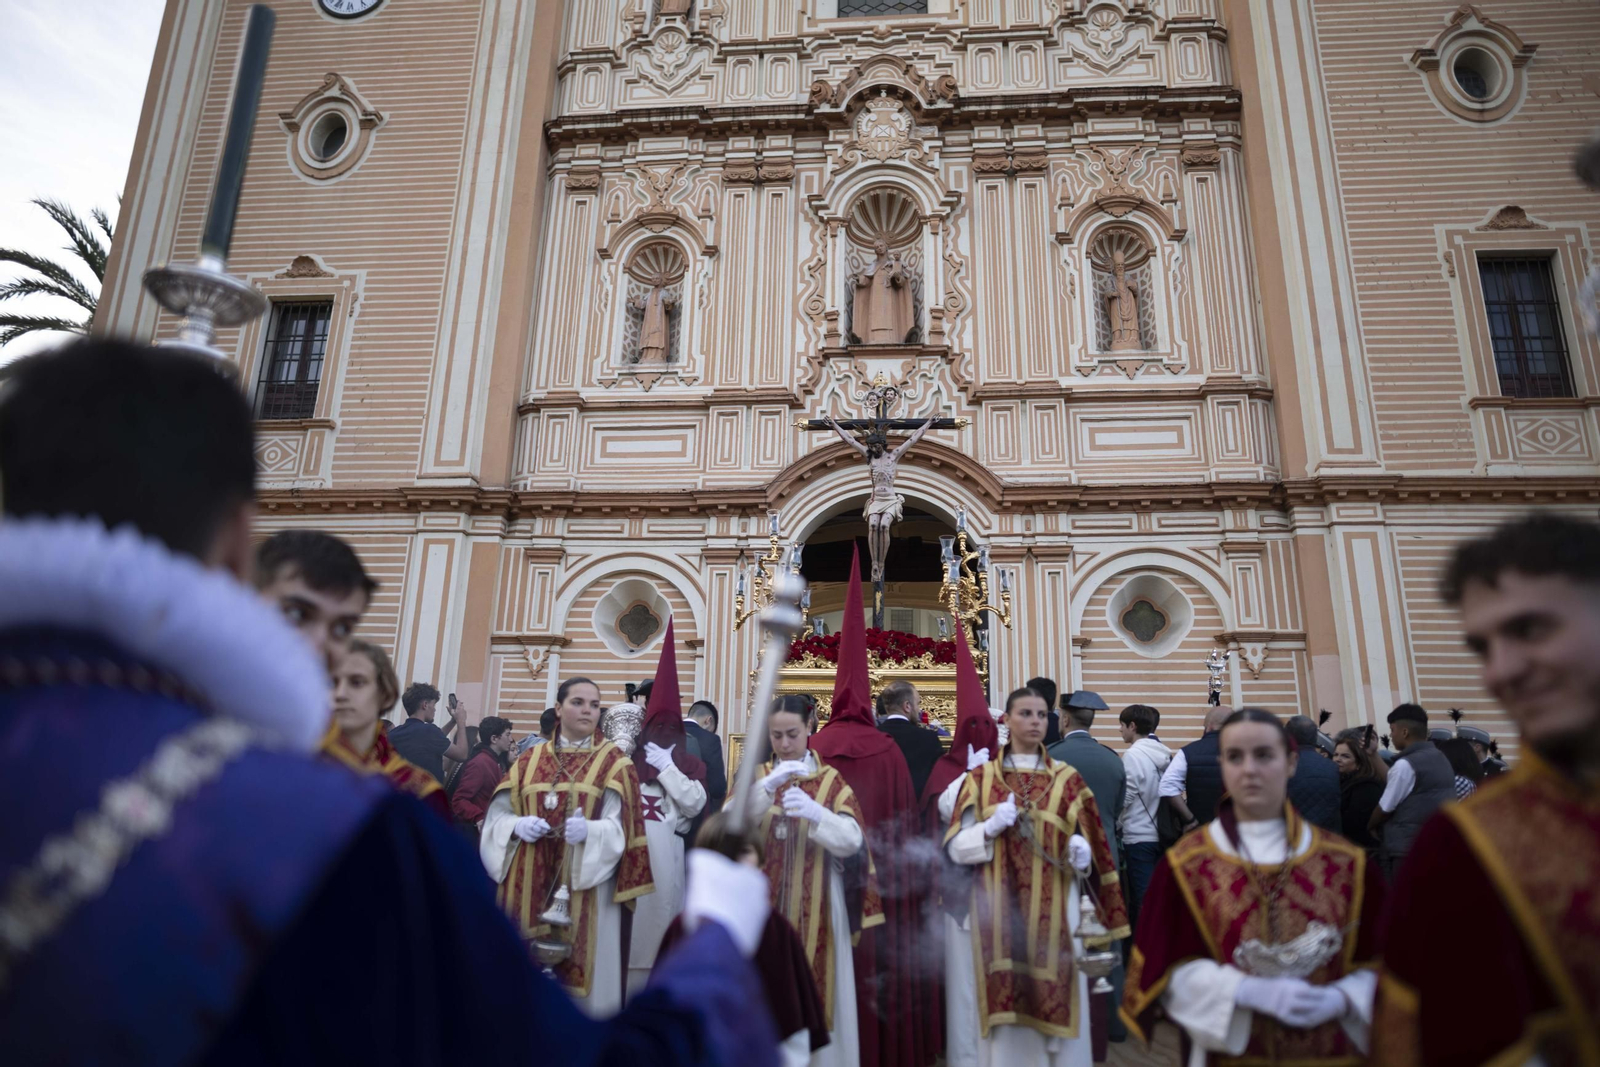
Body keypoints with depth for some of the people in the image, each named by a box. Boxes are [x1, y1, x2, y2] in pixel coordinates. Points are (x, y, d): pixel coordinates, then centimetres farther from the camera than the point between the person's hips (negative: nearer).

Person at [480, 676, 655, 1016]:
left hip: (585, 888, -3)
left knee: (582, 966, -1)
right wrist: (518, 826, -12)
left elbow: (620, 827, -6)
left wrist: (589, 830, -24)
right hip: (530, 887, 3)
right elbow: (497, 815, 9)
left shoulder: (614, 762, 2)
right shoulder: (531, 758, 11)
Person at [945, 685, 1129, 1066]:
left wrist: (1081, 852, -17)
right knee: (1005, 1011, 2)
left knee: (1057, 1003, 3)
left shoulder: (1068, 779, 5)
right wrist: (991, 827, -17)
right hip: (1000, 914, 0)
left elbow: (1088, 845, 5)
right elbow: (956, 847, 0)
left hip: (1054, 914, 1)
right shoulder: (981, 778, 4)